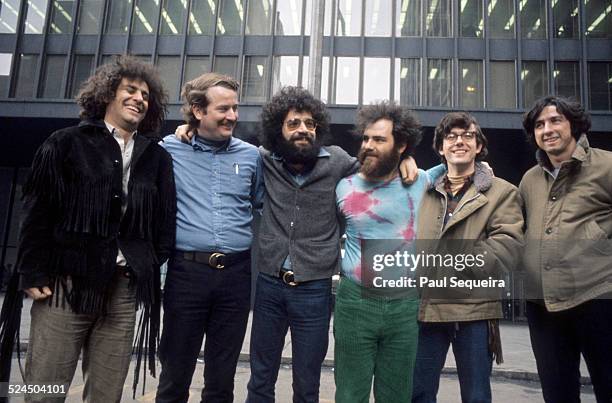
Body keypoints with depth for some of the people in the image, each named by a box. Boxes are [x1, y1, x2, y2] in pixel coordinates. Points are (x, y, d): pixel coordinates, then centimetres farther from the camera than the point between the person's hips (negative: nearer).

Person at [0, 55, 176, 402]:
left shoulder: (158, 158, 13)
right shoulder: (66, 144, 4)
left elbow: (166, 218, 14)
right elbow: (37, 211, 0)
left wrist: (151, 267, 5)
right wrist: (34, 274, -4)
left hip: (125, 290, 3)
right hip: (65, 283, -2)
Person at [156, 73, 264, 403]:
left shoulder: (251, 155, 6)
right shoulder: (169, 149, 0)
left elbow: (261, 208, 17)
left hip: (236, 275, 2)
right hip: (186, 272, -1)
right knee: (175, 372, 10)